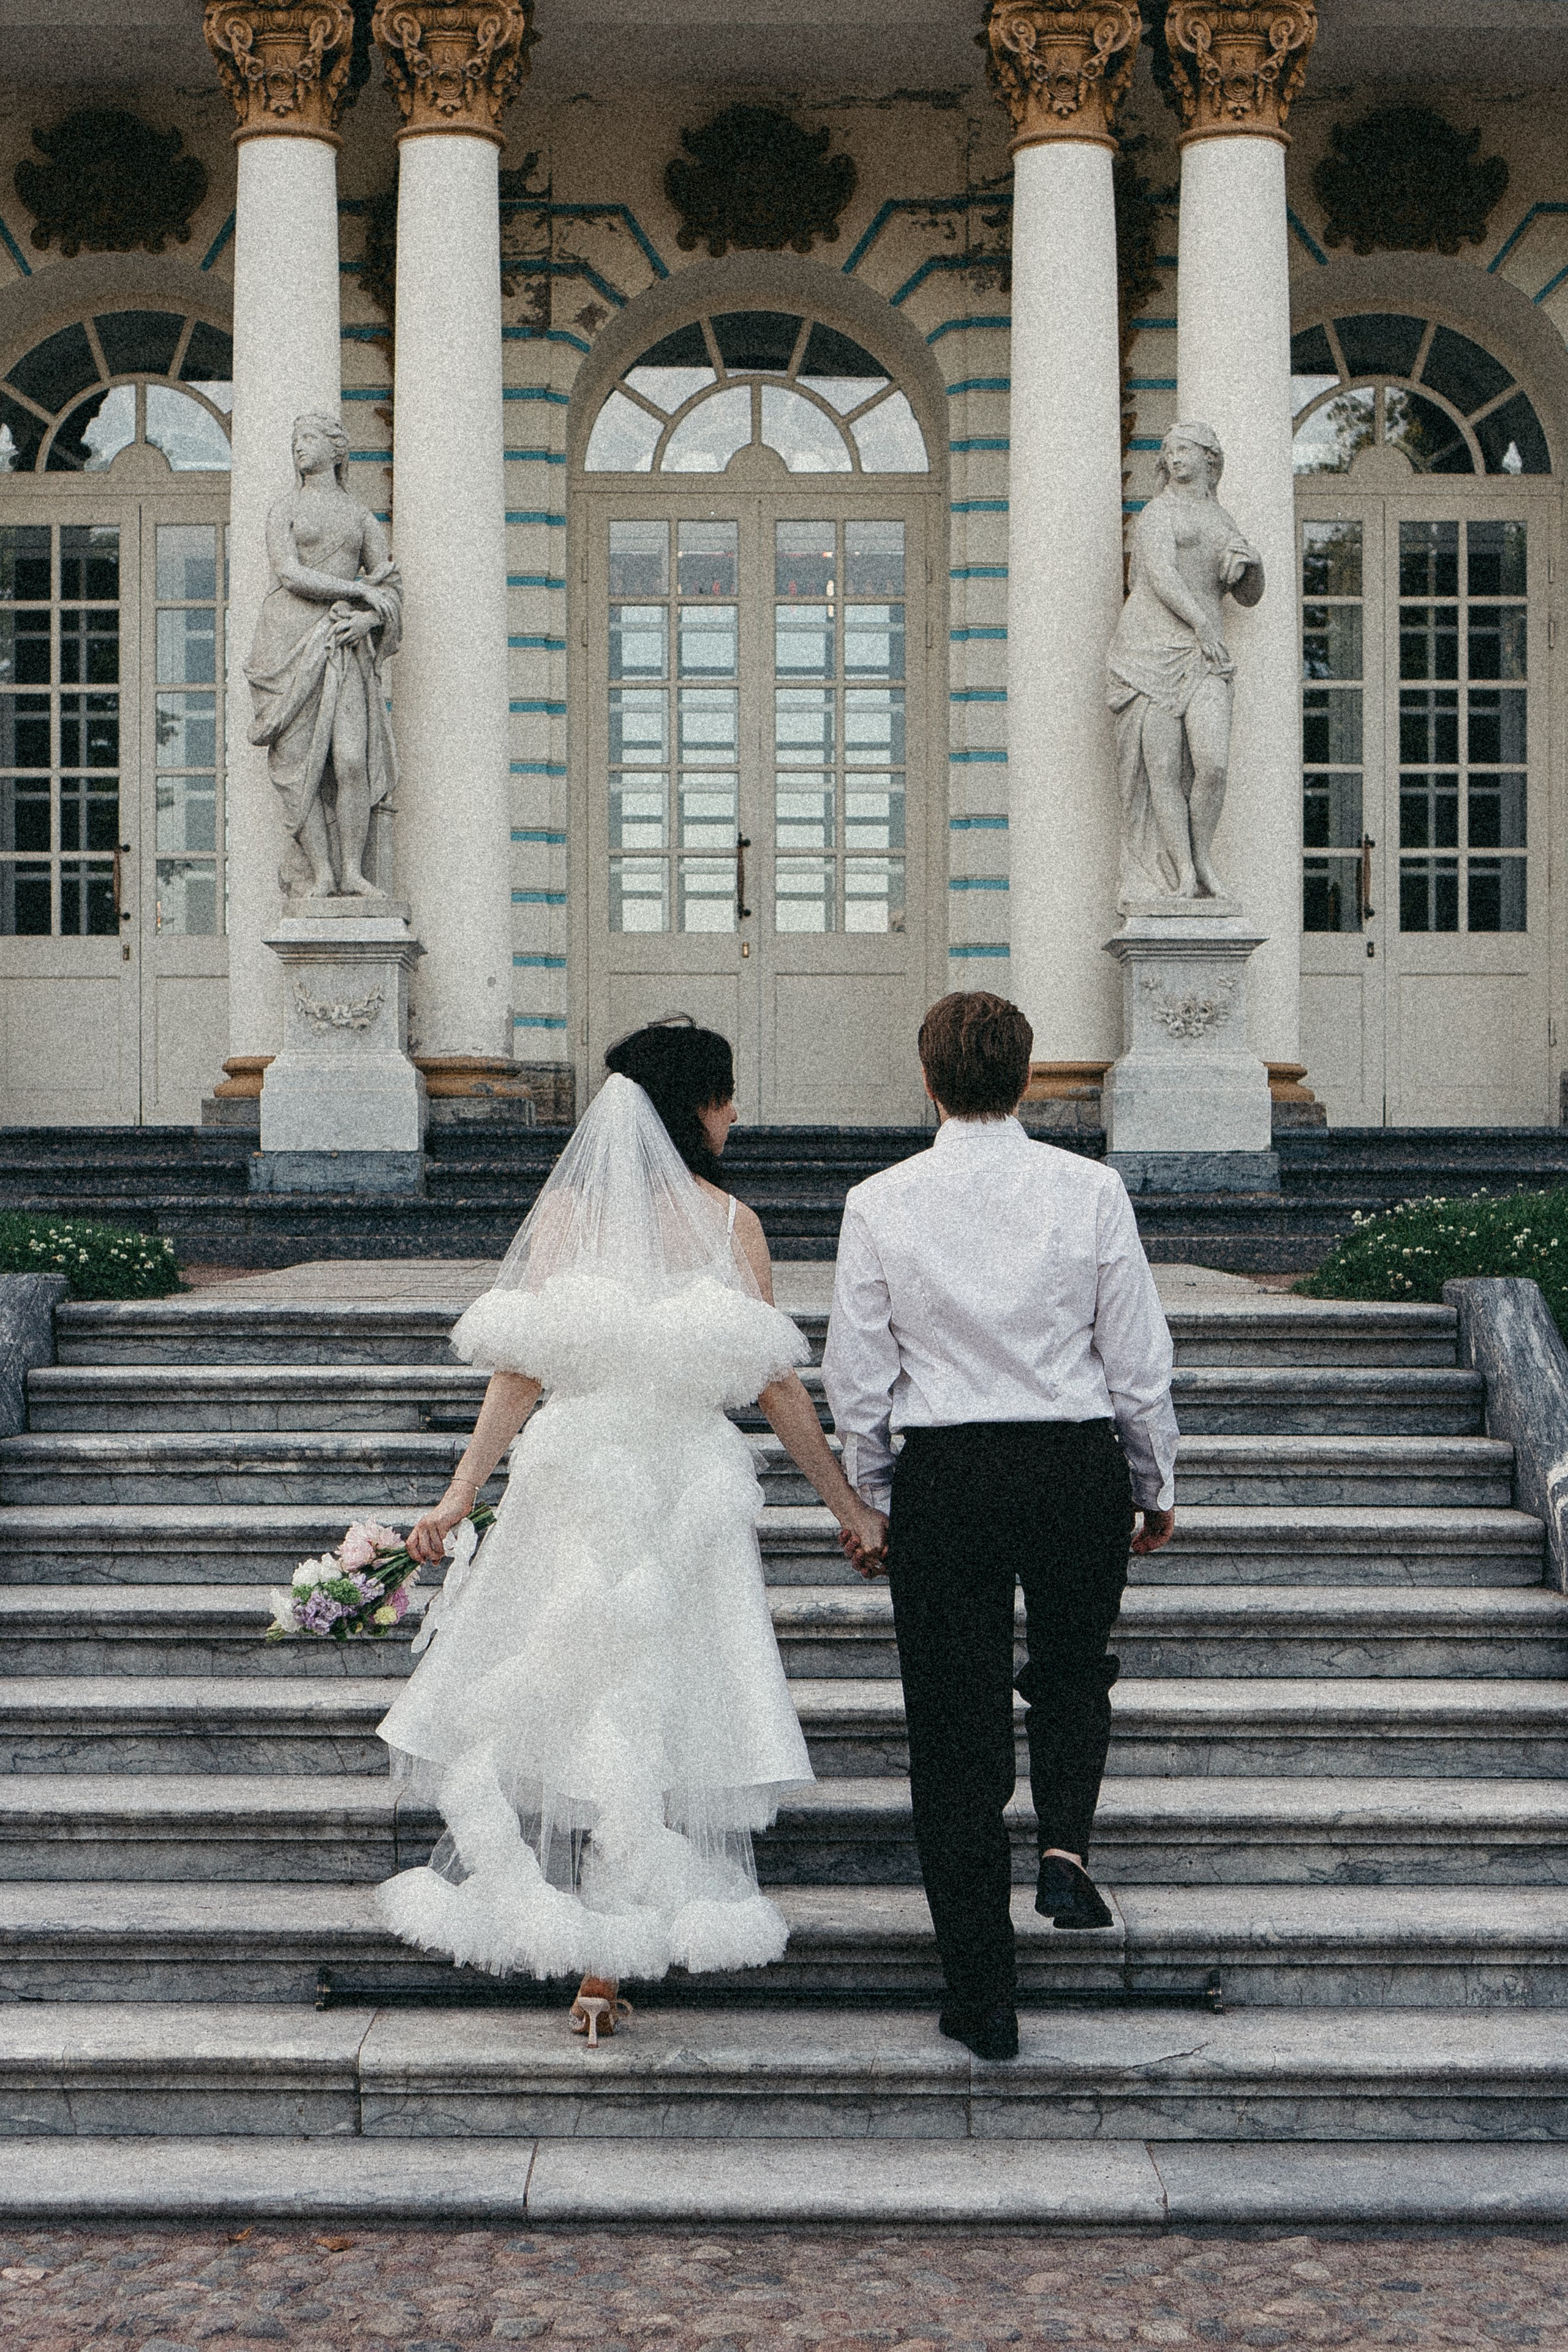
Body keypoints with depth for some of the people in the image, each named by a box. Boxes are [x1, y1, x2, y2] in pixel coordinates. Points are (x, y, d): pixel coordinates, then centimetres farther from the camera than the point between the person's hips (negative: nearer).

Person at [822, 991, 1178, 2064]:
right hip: (1079, 1463, 1)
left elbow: (858, 1377, 0)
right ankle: (1065, 1843, 2)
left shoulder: (880, 1203, -4)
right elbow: (1139, 1357, 0)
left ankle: (984, 2001, 10)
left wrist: (868, 1502, 13)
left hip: (943, 1474, 0)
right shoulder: (1091, 1190, -5)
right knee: (1074, 1673, 27)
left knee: (956, 1733, 7)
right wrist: (1156, 1485, 13)